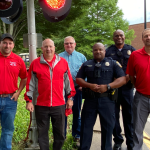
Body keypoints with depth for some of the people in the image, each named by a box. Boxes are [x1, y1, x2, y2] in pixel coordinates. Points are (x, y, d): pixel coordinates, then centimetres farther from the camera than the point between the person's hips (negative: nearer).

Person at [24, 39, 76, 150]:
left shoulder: (63, 62, 3)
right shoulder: (35, 63, 0)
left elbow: (68, 81, 8)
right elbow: (30, 83, 3)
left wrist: (70, 97, 7)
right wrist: (29, 100, 1)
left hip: (59, 105, 1)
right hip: (41, 105, 0)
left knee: (60, 133, 11)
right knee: (42, 133, 11)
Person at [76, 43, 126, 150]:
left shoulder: (113, 63, 5)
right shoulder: (86, 64, 13)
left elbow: (123, 79, -3)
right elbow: (78, 79, 8)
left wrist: (107, 86, -15)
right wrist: (90, 85, -10)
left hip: (107, 99, -1)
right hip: (90, 99, 2)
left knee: (108, 127, 7)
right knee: (86, 125, 7)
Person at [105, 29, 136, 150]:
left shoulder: (131, 50, 7)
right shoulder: (108, 51, 7)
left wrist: (130, 76, -13)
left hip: (127, 87, 0)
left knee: (129, 115, 5)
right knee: (114, 115, 8)